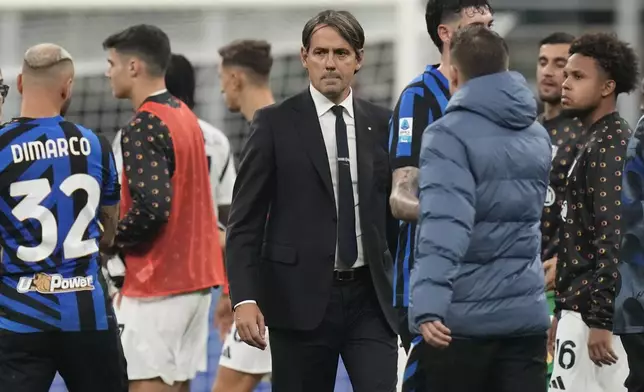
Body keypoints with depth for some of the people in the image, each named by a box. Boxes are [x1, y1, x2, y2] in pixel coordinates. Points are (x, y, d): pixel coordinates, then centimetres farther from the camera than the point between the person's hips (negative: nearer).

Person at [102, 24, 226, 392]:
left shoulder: (144, 126, -16)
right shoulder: (185, 116, 13)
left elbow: (151, 208, -24)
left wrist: (112, 240, -8)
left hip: (157, 285, -9)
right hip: (195, 277, 9)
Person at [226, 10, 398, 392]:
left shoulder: (382, 124, 9)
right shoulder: (275, 124, 0)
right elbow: (244, 222, -3)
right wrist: (245, 298, -14)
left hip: (370, 298, 2)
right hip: (301, 299, -2)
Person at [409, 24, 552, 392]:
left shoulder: (449, 135, -11)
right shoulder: (538, 135, 11)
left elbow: (444, 226, -24)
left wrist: (428, 306, -32)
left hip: (463, 318, -5)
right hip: (526, 316, 5)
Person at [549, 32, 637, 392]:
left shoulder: (609, 145, -13)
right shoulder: (597, 142, 19)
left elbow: (613, 237, -20)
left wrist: (600, 320, -23)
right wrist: (563, 312, 23)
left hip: (596, 313, -10)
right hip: (581, 308, 10)